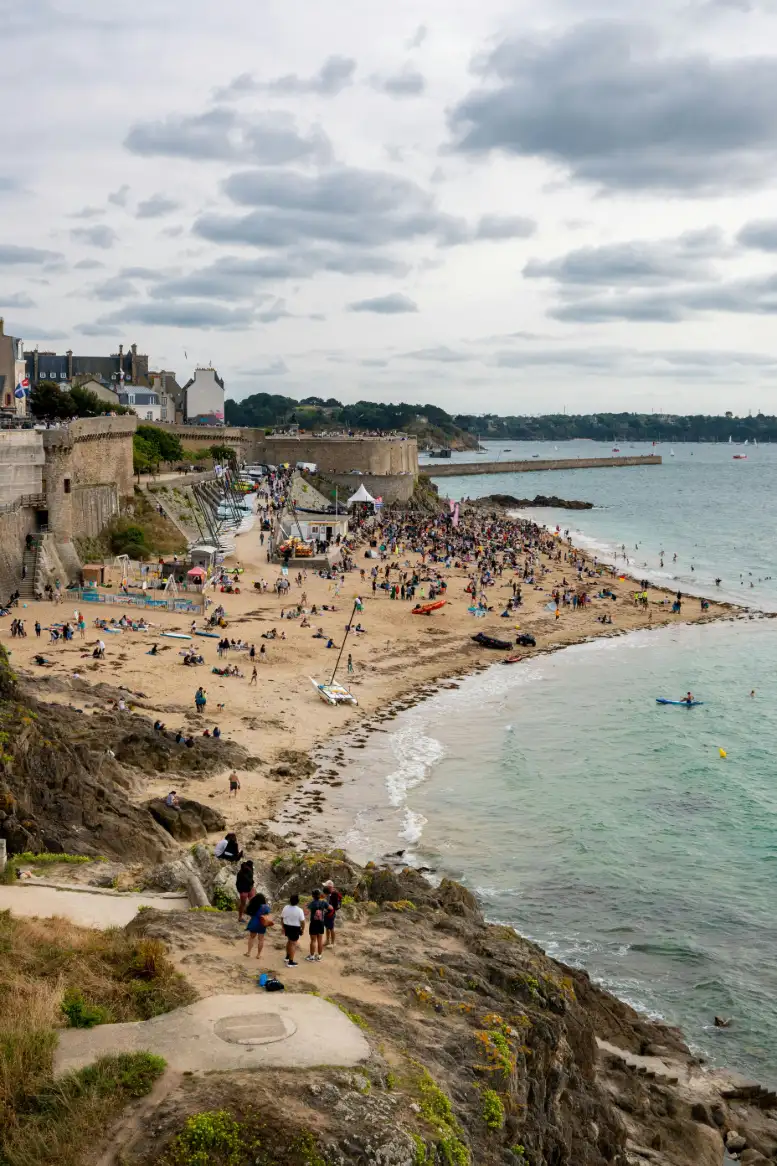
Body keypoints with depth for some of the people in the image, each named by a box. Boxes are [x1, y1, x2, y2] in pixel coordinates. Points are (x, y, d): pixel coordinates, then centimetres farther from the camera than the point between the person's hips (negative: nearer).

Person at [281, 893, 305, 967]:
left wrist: (283, 927, 17)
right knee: (293, 944, 5)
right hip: (295, 928, -5)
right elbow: (302, 921, -16)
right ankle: (290, 962, 9)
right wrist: (303, 930, -1)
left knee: (289, 941, 27)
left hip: (287, 927, 5)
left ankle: (287, 957, 36)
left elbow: (282, 918, 4)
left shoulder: (286, 908, -5)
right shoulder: (299, 910, -19)